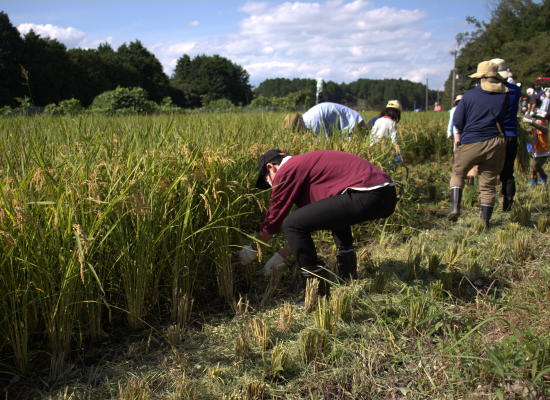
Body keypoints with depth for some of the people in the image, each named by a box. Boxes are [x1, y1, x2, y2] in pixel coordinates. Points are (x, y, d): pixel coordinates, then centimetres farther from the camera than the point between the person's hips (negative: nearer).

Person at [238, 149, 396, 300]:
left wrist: (253, 249, 24)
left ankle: (319, 295, 3)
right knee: (335, 214, 39)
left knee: (291, 224, -5)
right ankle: (349, 282, 37)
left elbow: (274, 218, 8)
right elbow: (308, 221, 33)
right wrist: (281, 255, 38)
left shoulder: (286, 171, 2)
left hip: (366, 196, -10)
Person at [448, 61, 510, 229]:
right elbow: (505, 119, 13)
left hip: (470, 143, -1)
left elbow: (457, 121, -3)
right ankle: (485, 221, 11)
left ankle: (455, 206, 2)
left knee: (458, 173, 20)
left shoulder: (470, 94, -4)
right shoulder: (505, 95, 1)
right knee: (488, 184, 10)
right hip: (496, 144, 2)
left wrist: (461, 133, 16)